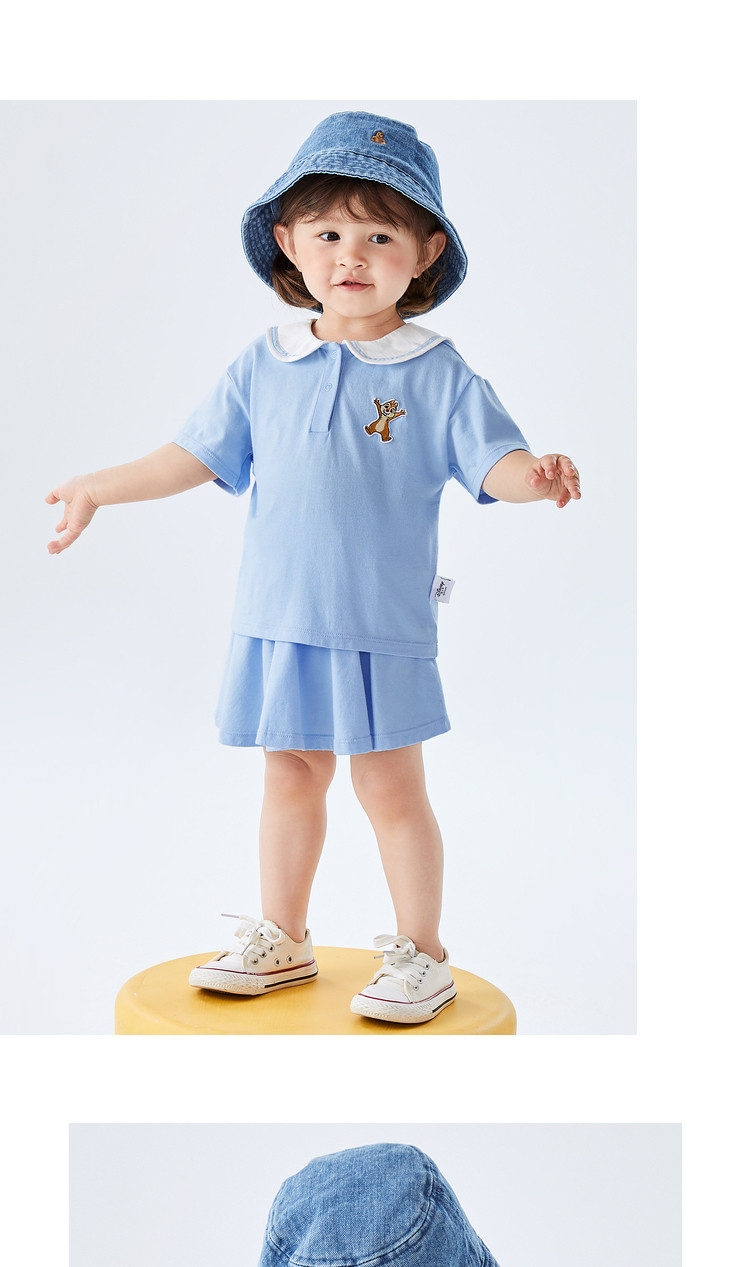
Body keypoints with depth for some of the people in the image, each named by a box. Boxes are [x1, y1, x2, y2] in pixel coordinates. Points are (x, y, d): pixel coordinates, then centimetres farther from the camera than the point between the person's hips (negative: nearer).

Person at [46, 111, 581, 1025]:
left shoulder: (436, 375, -5)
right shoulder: (263, 367, 4)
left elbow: (492, 460, -11)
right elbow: (197, 455, 13)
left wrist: (535, 475, -33)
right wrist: (100, 489, 16)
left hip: (381, 624, -4)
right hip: (277, 618, 4)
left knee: (390, 787, 5)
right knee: (291, 777, 16)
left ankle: (421, 954, 22)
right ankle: (281, 940, 33)